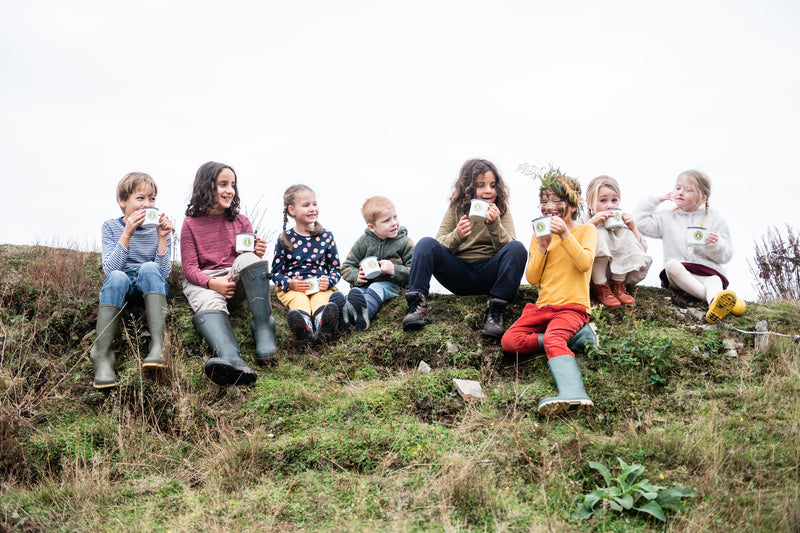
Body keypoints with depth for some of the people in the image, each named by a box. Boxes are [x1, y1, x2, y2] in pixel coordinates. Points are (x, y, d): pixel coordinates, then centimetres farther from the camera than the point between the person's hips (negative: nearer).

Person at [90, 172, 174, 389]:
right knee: (117, 277, -34)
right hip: (122, 289, 0)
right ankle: (102, 356, -40)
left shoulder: (159, 228, 1)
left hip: (151, 288, 0)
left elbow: (164, 273, -7)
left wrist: (162, 238, -17)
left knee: (149, 267, -32)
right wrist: (127, 234, -21)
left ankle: (157, 347, -45)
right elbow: (109, 269, -13)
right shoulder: (111, 227, 1)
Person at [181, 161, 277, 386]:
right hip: (203, 283, -2)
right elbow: (190, 268, 2)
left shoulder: (241, 222, 17)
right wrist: (212, 283, -19)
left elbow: (249, 262, 14)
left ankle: (263, 330, -35)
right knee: (210, 303, -39)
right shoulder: (191, 224, 10)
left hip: (237, 281, 2)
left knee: (248, 258, -31)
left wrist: (258, 255, -11)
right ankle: (231, 359, -71)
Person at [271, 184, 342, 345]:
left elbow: (336, 268, 15)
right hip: (292, 287, 0)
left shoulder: (326, 236, 12)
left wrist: (329, 281, -8)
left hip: (320, 286, 1)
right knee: (299, 299, -34)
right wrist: (289, 283, -13)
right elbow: (276, 272, 9)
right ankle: (304, 326, -67)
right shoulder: (285, 239, 8)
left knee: (321, 298, -33)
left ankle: (323, 325, -66)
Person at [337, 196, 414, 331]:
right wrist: (357, 277, -11)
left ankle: (364, 311, -69)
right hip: (365, 284, 2)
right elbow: (347, 268, 12)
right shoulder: (363, 242, 9)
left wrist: (394, 270, -17)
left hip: (391, 285, -2)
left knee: (377, 288, -35)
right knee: (354, 292, -31)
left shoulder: (404, 243, 4)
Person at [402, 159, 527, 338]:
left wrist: (495, 224, -24)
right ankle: (417, 306, -28)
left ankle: (494, 311, -32)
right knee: (426, 244, -20)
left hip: (489, 275, -1)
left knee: (517, 249, -27)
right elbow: (439, 246, 1)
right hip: (459, 275, 1)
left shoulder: (502, 210, 5)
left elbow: (507, 247, -7)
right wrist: (457, 236, -21)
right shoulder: (456, 207, 6)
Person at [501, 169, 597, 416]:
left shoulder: (586, 230, 7)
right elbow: (532, 278, 9)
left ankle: (573, 395, -55)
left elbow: (584, 264, -12)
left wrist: (565, 234, -19)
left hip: (572, 306, -5)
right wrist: (542, 247, -4)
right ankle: (576, 336, -16)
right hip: (543, 306, 5)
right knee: (510, 341, -20)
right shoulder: (540, 233, 18)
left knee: (553, 338, -36)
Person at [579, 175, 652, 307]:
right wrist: (591, 223, -23)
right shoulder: (585, 220, -1)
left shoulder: (620, 221, 7)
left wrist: (633, 227, -8)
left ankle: (618, 286, -13)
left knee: (625, 233, -13)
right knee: (599, 233, -23)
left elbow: (642, 250, 4)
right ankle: (601, 289, -23)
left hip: (619, 271, 3)